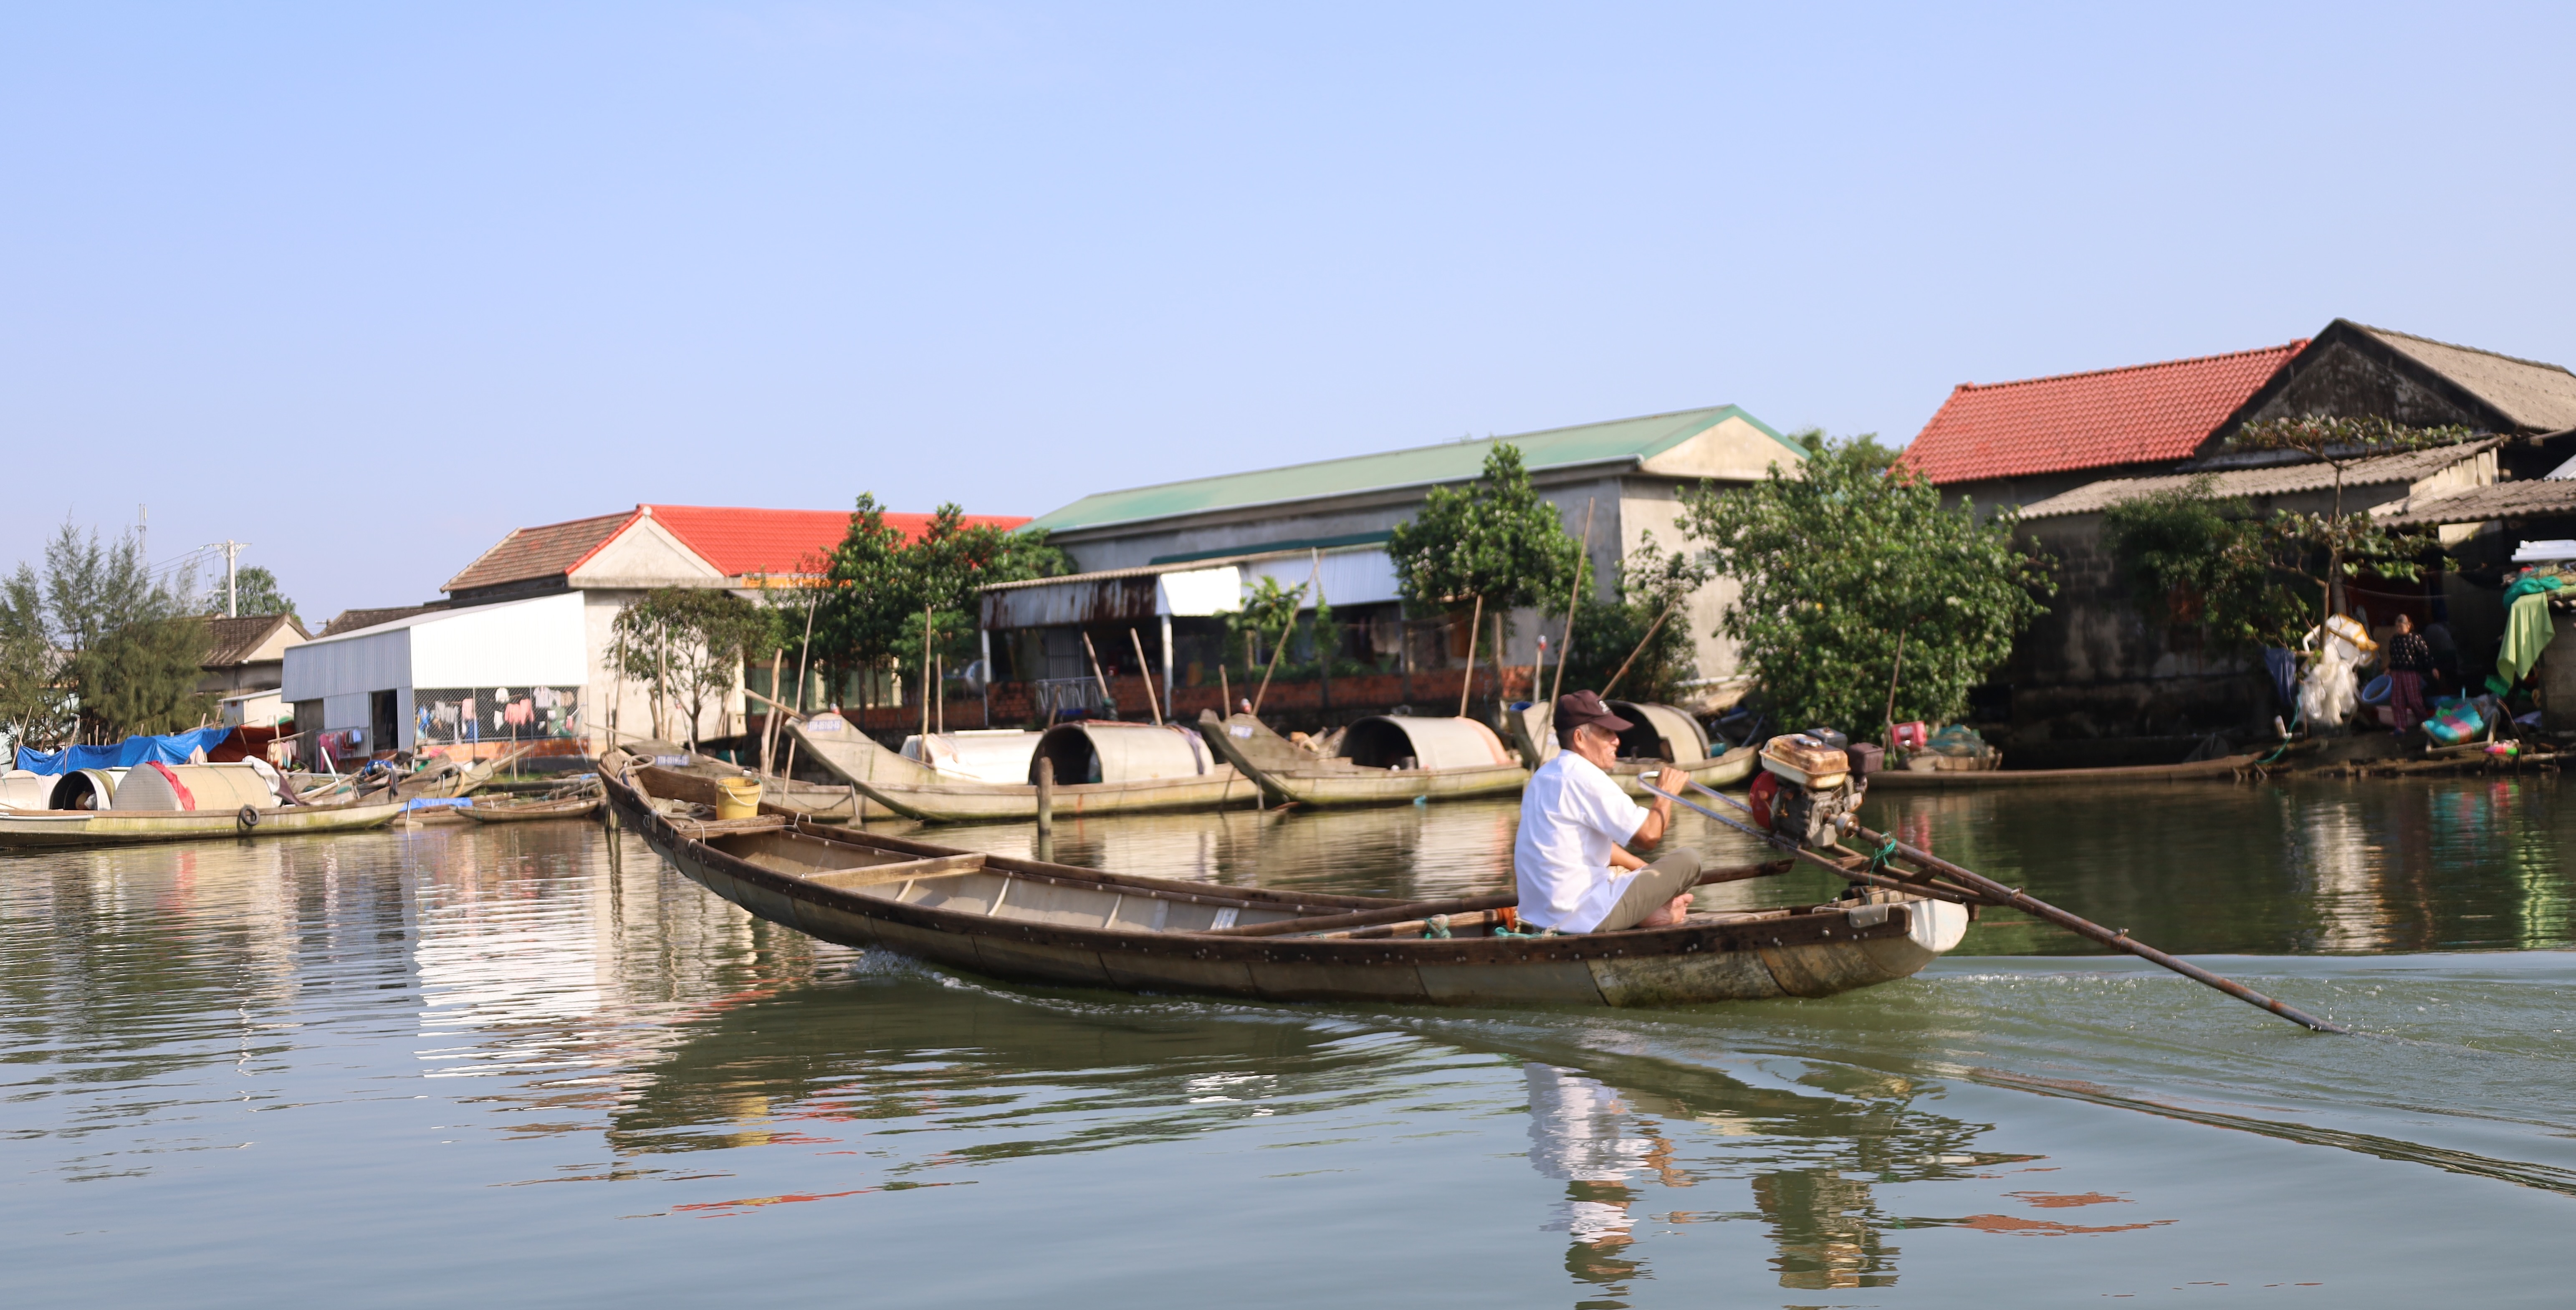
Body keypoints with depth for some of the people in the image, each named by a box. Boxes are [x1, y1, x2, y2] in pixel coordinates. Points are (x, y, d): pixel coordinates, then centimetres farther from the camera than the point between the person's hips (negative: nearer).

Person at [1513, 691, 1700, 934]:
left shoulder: (1545, 775, 14)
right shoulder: (1586, 778, -15)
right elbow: (1649, 834, -17)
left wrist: (1650, 871, 17)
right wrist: (1666, 792, 2)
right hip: (1586, 917, -9)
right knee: (1688, 860, -3)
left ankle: (1645, 914, 13)